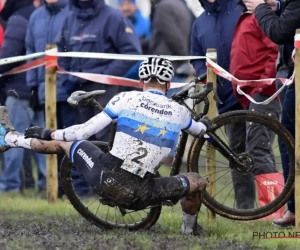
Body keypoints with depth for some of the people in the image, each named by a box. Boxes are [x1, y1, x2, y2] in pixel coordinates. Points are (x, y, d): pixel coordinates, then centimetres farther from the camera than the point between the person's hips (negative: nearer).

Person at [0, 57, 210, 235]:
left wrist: (48, 134, 18)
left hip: (106, 180, 0)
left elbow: (83, 132, 2)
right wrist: (204, 125, 57)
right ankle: (189, 232, 35)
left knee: (63, 143, 26)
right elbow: (199, 130, 32)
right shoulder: (179, 112, 6)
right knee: (198, 182, 21)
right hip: (139, 195, 0)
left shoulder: (126, 99, 1)